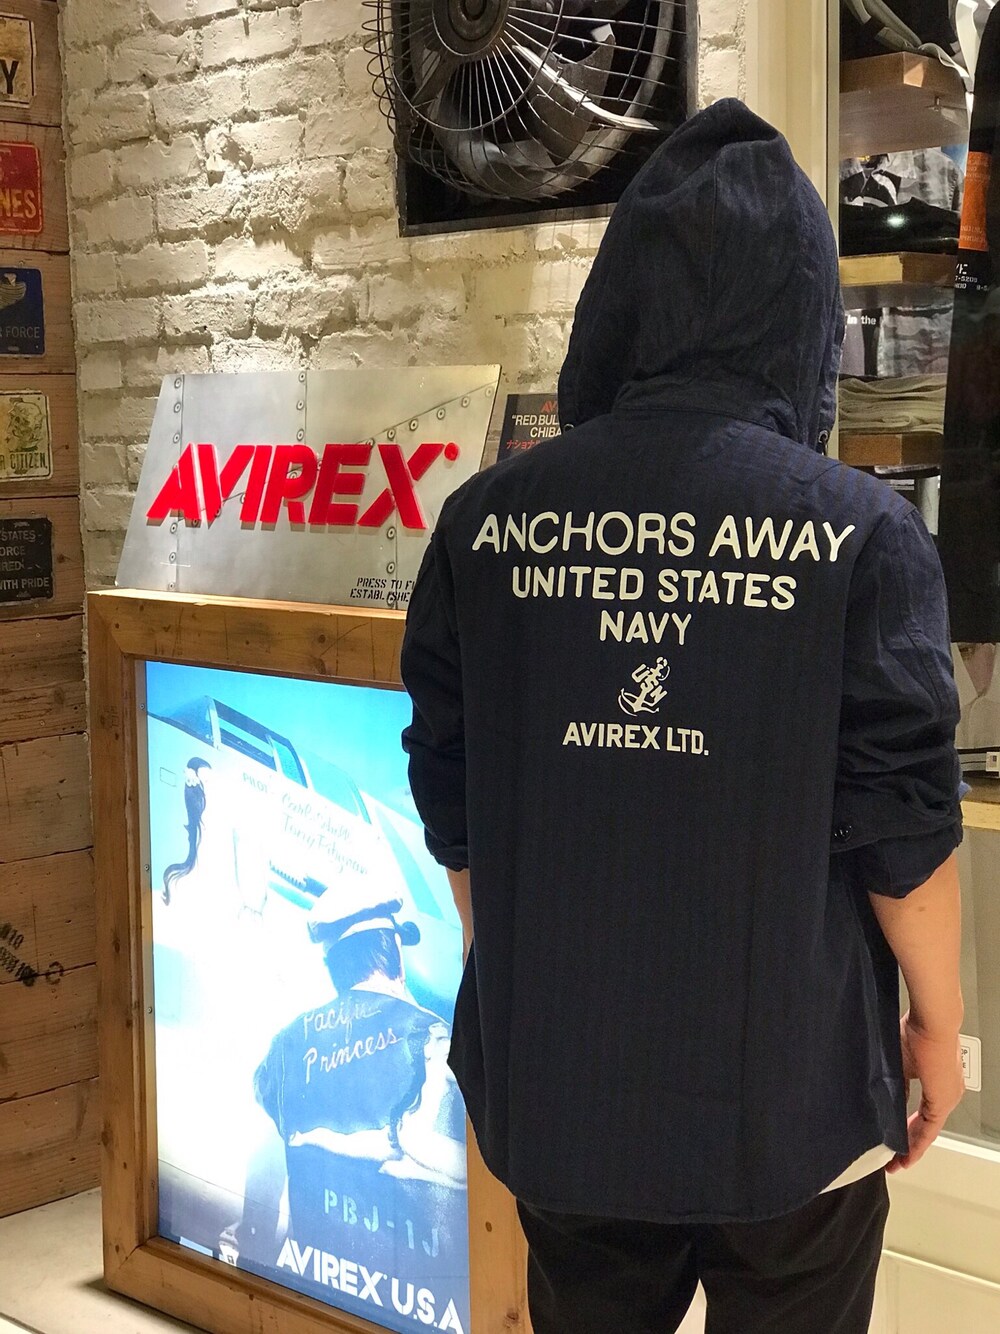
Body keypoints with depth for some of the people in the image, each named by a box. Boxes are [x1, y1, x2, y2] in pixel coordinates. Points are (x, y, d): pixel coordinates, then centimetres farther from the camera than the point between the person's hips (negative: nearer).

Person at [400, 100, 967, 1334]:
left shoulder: (488, 521, -5)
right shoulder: (858, 532, -13)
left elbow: (451, 806, 2)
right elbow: (902, 825, -11)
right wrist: (938, 1022, 5)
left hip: (555, 1066, 3)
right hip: (786, 1083, -3)